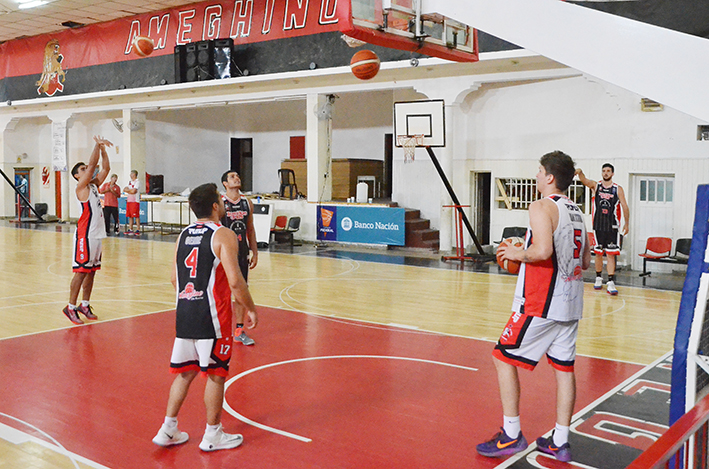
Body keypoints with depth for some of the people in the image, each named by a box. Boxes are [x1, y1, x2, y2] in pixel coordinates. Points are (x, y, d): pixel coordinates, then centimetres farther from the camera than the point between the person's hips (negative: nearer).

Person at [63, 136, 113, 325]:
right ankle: (70, 307, 1)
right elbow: (93, 164, -14)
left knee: (91, 271, 11)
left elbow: (105, 168, 13)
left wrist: (103, 149, 5)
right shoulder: (81, 187, -7)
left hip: (97, 234, 8)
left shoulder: (94, 185, 16)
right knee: (81, 271, -5)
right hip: (85, 235, -8)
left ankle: (84, 305, 20)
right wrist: (97, 145, -10)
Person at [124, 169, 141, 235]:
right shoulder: (130, 182, 19)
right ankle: (130, 229, 13)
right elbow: (125, 189, 11)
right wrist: (130, 191, -7)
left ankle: (138, 230, -8)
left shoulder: (137, 182, -6)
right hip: (129, 200, 8)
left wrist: (127, 190, 0)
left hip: (135, 201, -8)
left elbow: (133, 191, -15)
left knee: (136, 216, -8)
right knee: (130, 216, 8)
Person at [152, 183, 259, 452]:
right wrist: (250, 308, -5)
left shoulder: (184, 235, 9)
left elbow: (174, 278, 13)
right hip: (212, 315, -6)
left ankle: (168, 430, 22)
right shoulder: (223, 235, -11)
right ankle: (212, 435, 18)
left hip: (184, 312, 6)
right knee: (215, 374, 7)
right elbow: (235, 281, -18)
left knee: (185, 372, 17)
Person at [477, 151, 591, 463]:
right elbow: (586, 261, 18)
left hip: (541, 303, -9)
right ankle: (559, 443, 18)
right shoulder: (577, 212, 14)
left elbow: (542, 250, -27)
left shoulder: (542, 206, -13)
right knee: (564, 367, 11)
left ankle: (511, 435, 4)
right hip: (570, 304, 9)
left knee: (503, 357, 2)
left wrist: (519, 253, -10)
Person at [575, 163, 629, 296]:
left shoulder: (618, 189, 2)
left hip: (612, 227, -1)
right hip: (598, 225, 1)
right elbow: (584, 180, -16)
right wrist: (579, 173, -38)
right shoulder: (596, 186, 3)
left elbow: (624, 207, 5)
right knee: (598, 253, 9)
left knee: (611, 254, -4)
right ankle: (599, 278, 23)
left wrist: (626, 224, 0)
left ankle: (611, 283, -5)